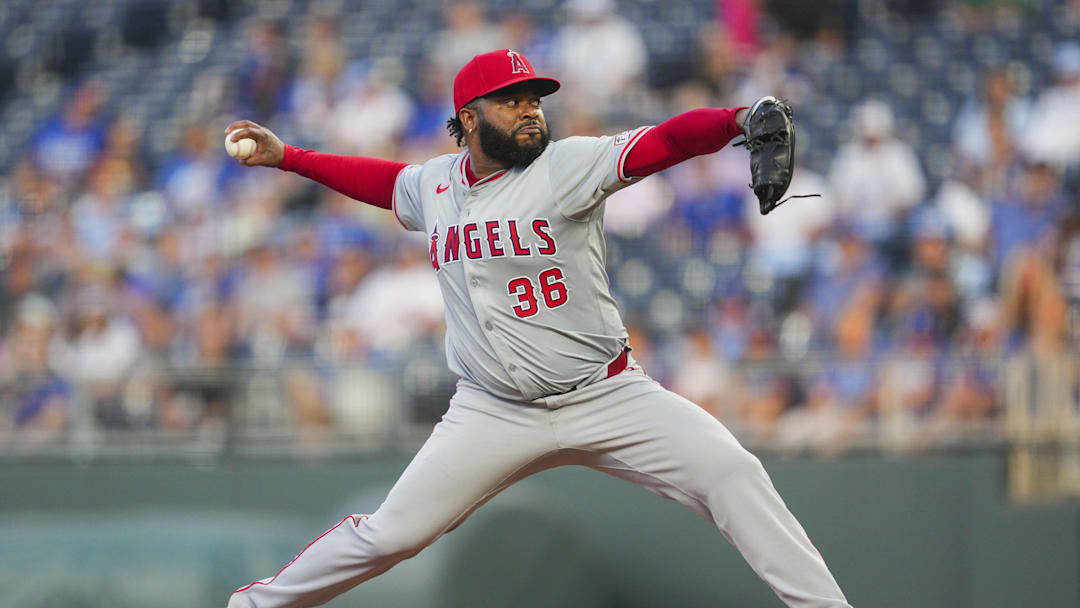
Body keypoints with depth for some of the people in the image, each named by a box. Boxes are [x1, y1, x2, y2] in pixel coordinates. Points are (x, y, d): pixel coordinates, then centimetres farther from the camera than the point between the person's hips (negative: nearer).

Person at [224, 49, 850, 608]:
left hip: (606, 395, -3)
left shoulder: (568, 164, -11)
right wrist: (286, 156, 25)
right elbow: (384, 179, 27)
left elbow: (664, 142, -27)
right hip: (494, 414, 3)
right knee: (389, 535, 0)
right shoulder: (435, 184, 4)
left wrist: (738, 120, -45)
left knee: (731, 472, -21)